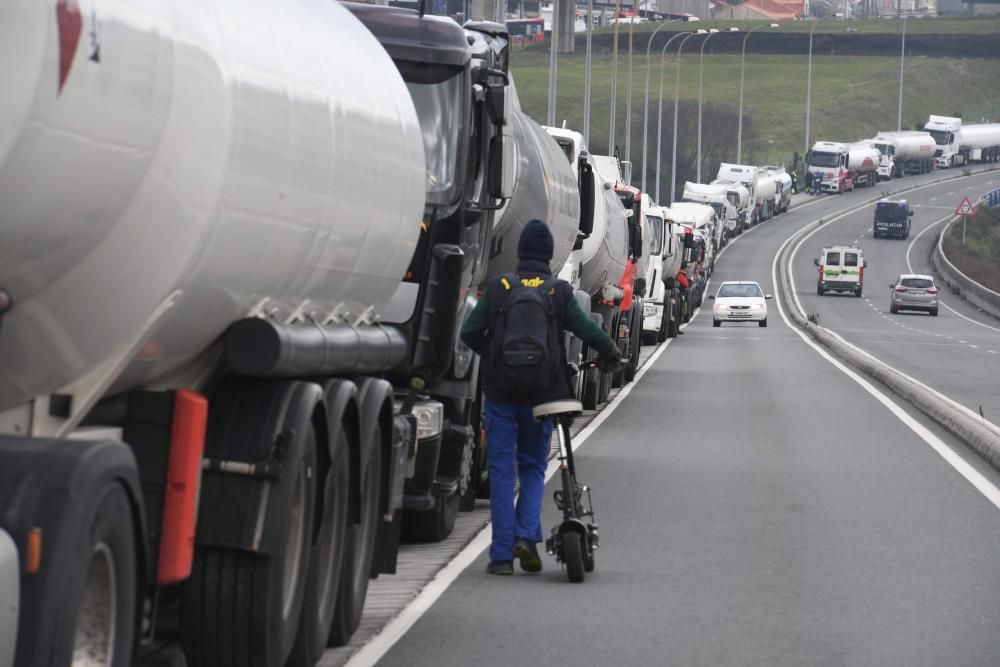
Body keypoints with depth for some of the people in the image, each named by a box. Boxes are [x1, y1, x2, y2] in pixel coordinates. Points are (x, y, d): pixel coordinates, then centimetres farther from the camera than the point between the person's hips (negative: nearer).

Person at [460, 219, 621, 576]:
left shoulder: (497, 288, -3)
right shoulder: (559, 292, -5)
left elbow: (469, 332, -2)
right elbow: (589, 331, -4)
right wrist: (611, 353, 17)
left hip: (501, 393, 0)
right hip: (542, 393, 0)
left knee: (502, 472, 4)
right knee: (533, 467, 16)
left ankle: (502, 554, 1)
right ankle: (527, 535, -4)